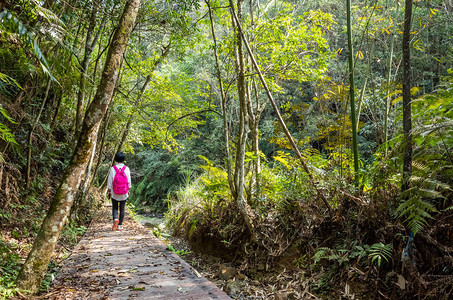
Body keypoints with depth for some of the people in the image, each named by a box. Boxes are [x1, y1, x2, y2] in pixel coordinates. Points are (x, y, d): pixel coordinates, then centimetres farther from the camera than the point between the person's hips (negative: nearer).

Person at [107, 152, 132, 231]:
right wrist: (129, 190, 12)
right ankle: (120, 225, 12)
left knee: (114, 207, 12)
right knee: (122, 209, 9)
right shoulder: (126, 169, -6)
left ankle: (115, 219, -14)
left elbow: (110, 181, -5)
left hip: (114, 193, -1)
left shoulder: (112, 169, -9)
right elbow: (129, 181, 0)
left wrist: (109, 191, 4)